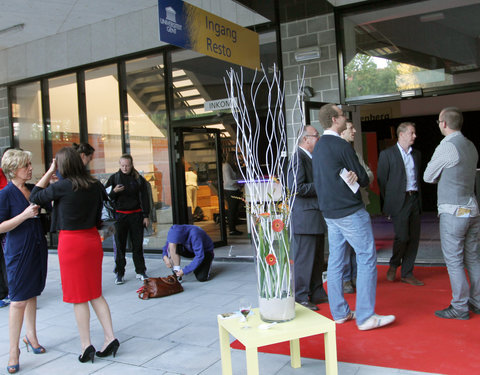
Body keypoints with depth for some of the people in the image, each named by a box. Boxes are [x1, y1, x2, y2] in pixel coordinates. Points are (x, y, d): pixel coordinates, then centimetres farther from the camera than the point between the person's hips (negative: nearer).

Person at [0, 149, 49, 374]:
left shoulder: (33, 189, 6)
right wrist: (25, 215, -24)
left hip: (38, 249, 6)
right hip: (19, 252, -6)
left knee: (32, 295, 17)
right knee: (19, 300, -4)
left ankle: (30, 335, 32)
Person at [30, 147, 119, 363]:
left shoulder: (62, 187, -15)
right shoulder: (94, 185, 0)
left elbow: (35, 196, 1)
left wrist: (50, 172, 3)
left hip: (71, 242, -5)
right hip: (92, 238, 5)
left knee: (78, 296, 5)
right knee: (95, 293, 15)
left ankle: (86, 346, 12)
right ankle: (109, 337, 12)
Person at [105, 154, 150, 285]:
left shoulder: (139, 179, 6)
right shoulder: (114, 178, 4)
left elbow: (145, 198, 8)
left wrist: (146, 216, 3)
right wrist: (114, 192, -16)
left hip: (136, 215, 1)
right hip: (119, 215, -1)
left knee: (138, 244, 6)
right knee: (119, 246, 1)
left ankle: (141, 271, 17)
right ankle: (119, 273, 10)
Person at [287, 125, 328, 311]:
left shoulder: (311, 157, 17)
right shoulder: (298, 158, -14)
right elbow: (296, 187, -23)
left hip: (316, 218, 10)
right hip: (305, 218, -10)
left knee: (317, 259, 16)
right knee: (304, 259, -2)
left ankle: (317, 293, 27)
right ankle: (300, 298, 7)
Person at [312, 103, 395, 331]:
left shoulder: (318, 147, 11)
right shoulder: (342, 146, -15)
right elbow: (363, 179, -10)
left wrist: (349, 179, 9)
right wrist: (355, 179, 11)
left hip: (329, 211, 9)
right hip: (350, 211, -9)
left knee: (335, 260, 11)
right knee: (367, 258, -2)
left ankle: (339, 312, 20)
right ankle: (365, 316, 0)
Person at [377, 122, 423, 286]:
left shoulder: (416, 154, 15)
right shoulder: (387, 154, -2)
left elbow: (418, 177, 19)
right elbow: (381, 180, -2)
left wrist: (418, 197, 9)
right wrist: (388, 202, -2)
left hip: (414, 200, 6)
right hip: (399, 201, -6)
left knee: (414, 238, 5)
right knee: (402, 237, -9)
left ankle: (407, 273, 16)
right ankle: (393, 265, 17)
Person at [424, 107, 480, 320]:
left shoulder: (446, 147, -14)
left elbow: (428, 177, -4)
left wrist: (439, 177, 14)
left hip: (453, 212, -8)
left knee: (454, 261, 0)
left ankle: (459, 307, 6)